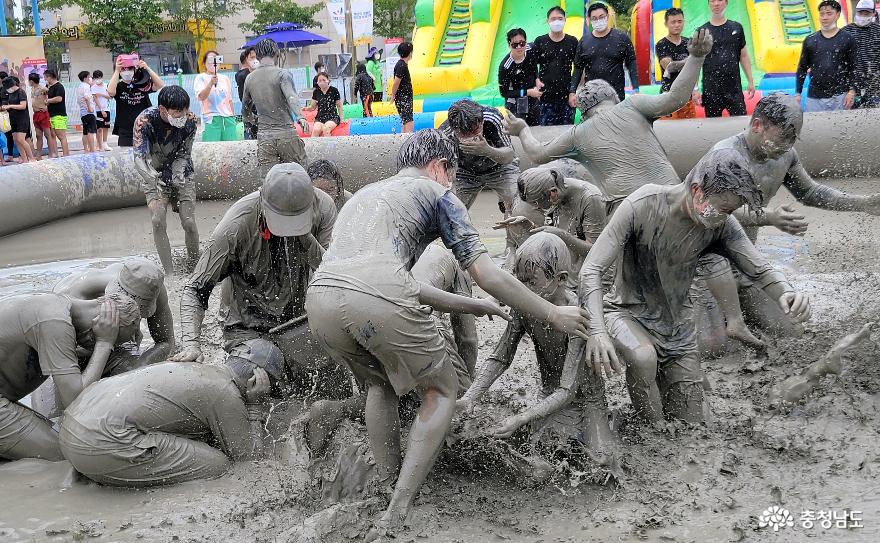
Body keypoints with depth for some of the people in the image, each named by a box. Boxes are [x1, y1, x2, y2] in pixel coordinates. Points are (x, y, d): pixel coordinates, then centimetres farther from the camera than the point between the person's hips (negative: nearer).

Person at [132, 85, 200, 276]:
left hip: (180, 174, 1)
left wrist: (177, 173, -31)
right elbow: (139, 156, -30)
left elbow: (184, 154, -11)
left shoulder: (190, 121, -19)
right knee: (158, 221, -18)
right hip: (155, 175, -1)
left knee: (189, 222, -11)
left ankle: (194, 267, 9)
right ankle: (169, 272, -13)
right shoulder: (145, 121, -25)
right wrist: (150, 176, -50)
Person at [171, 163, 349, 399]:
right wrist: (191, 344, -27)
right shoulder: (236, 225, -21)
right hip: (250, 328, -2)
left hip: (300, 320, 2)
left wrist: (307, 238, -30)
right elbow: (195, 290, -14)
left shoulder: (323, 207, -14)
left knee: (339, 395, -9)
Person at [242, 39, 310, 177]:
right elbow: (291, 97, -24)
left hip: (263, 136, 4)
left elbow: (245, 113, 21)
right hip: (286, 133, -4)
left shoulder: (249, 79, 12)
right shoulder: (282, 74, -4)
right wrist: (300, 117, -37)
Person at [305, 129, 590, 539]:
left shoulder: (365, 193, 37)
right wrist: (553, 314, 20)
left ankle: (387, 486, 26)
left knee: (380, 385, 32)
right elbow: (488, 276, 10)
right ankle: (397, 514, 5)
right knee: (441, 390, 15)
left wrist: (469, 305, 44)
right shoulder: (436, 193, 17)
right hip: (377, 301, -6)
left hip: (320, 297, 6)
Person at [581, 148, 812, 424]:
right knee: (643, 358, -39)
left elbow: (760, 270, -12)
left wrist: (787, 293, -38)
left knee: (690, 429, 4)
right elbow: (591, 271, -27)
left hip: (678, 325, 4)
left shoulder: (721, 225, -12)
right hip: (628, 312, -4)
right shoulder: (642, 206, -26)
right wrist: (597, 330, -41)